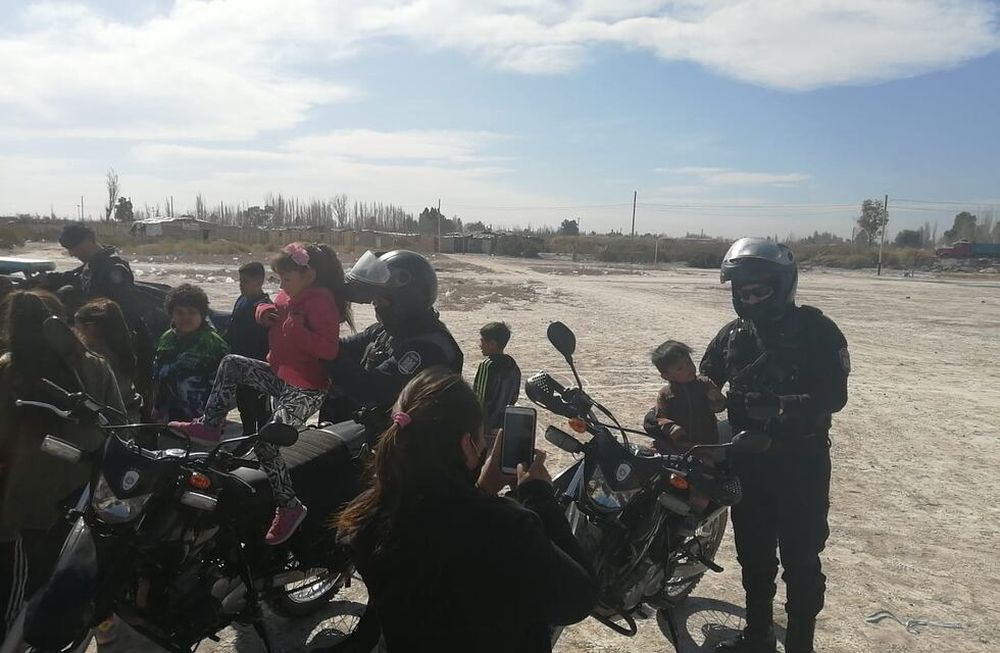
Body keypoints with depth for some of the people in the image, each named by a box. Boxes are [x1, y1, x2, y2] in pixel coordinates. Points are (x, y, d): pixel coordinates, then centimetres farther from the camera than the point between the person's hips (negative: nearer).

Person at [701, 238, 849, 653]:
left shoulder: (815, 330, -9)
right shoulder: (732, 335, 6)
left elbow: (835, 394, -16)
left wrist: (795, 409, -33)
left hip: (801, 461, -5)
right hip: (748, 459, 5)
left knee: (801, 558, 3)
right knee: (753, 551, 17)